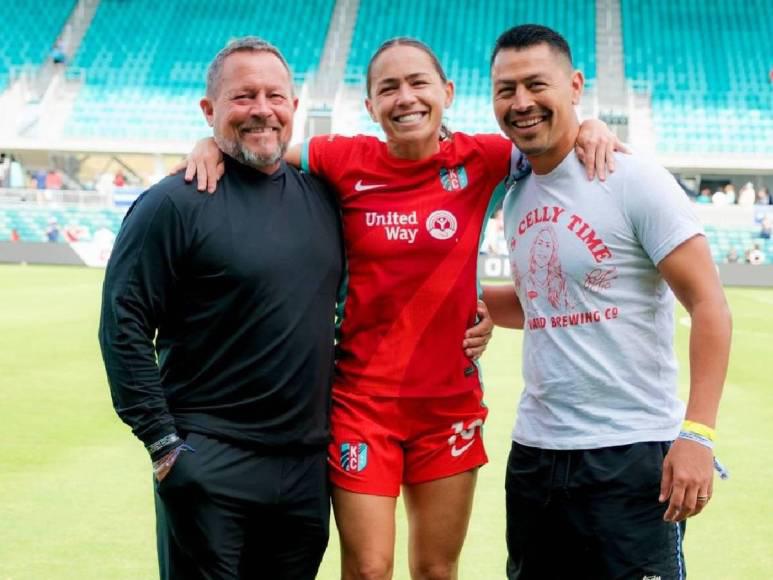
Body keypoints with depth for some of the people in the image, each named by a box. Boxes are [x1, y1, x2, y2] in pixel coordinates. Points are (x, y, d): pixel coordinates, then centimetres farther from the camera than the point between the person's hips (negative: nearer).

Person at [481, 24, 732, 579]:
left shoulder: (633, 179, -11)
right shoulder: (516, 198, 9)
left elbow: (708, 303, -13)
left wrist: (697, 433, -21)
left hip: (632, 455, -7)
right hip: (534, 452, 7)